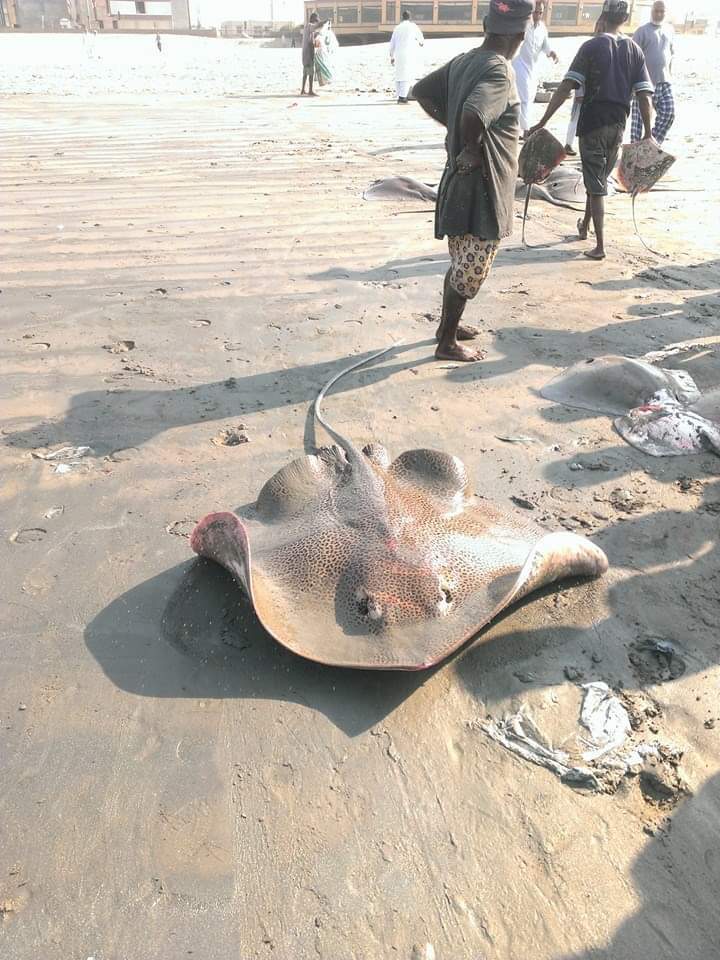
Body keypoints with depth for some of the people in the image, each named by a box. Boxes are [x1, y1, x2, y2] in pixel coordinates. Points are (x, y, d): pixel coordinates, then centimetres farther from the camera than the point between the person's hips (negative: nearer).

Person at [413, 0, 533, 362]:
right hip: (482, 185, -9)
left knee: (461, 262, 20)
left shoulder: (462, 61, 6)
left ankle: (447, 324, 34)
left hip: (460, 181, 9)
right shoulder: (499, 71, -20)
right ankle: (448, 342, 11)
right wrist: (472, 148, -20)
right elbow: (473, 112, -37)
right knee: (472, 268, 1)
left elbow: (420, 91, 14)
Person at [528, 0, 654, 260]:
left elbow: (565, 88, -15)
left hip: (593, 123, -4)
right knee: (599, 179, 22)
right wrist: (648, 134, 4)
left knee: (596, 185, -1)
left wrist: (543, 122, -15)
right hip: (618, 125, 4)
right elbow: (644, 97, -1)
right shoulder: (635, 50, 5)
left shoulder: (591, 47, -6)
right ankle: (584, 226, 41)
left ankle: (600, 246, -7)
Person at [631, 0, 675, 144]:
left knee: (668, 113, -2)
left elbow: (670, 54, 21)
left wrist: (669, 74, 17)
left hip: (665, 81, 5)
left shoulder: (669, 30, 13)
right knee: (639, 117, -2)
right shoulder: (642, 31, -4)